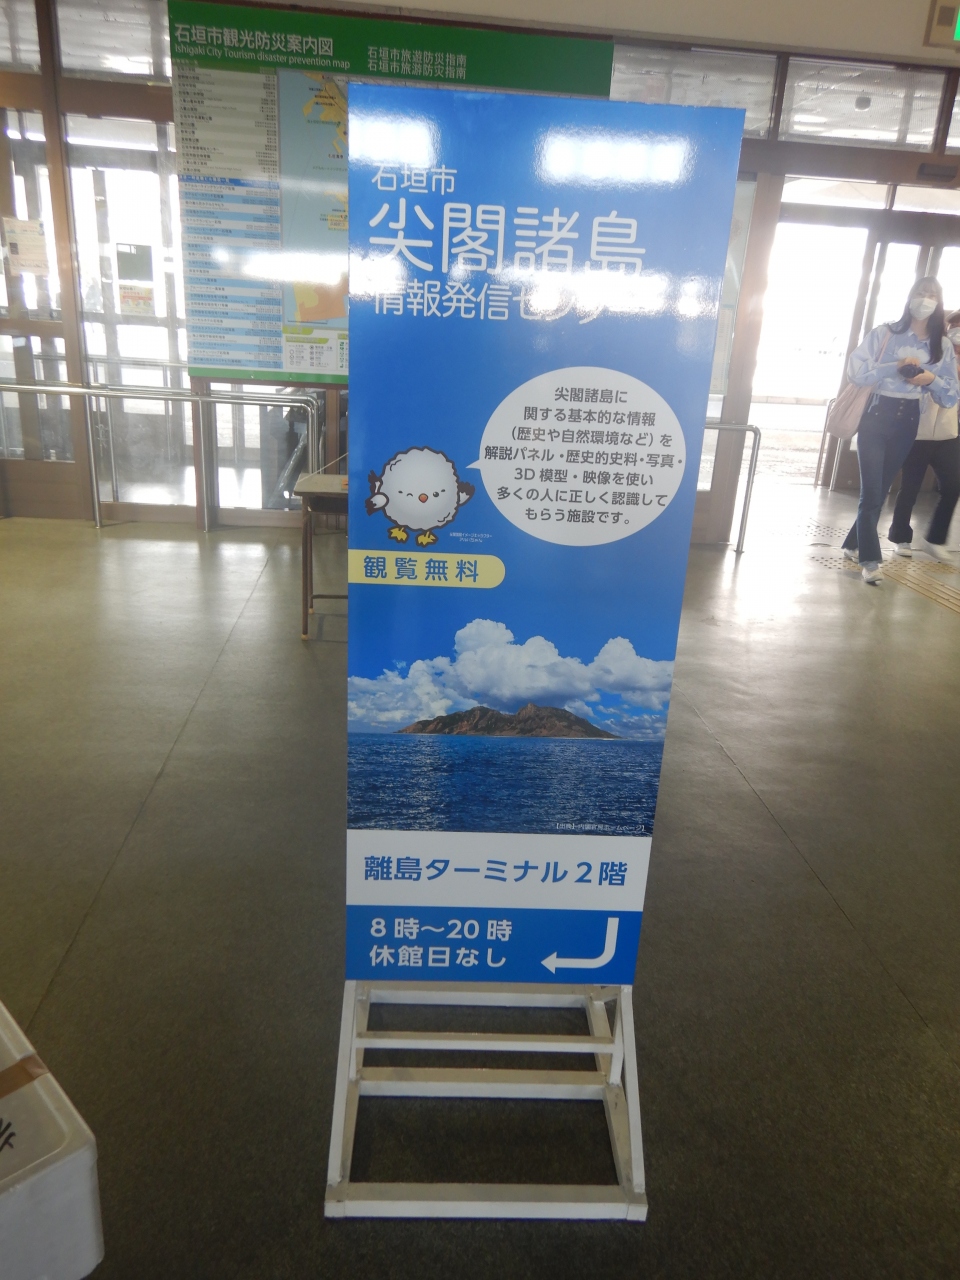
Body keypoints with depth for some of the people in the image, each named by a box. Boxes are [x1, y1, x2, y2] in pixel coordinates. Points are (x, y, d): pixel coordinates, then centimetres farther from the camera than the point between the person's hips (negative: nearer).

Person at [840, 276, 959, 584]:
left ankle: (854, 544, 27)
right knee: (871, 491, -9)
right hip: (877, 415, -4)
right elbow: (855, 371, -13)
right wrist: (895, 367, -22)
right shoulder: (883, 334, -4)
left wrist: (932, 379, -14)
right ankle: (869, 560, -5)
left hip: (908, 421, 4)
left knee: (881, 489, 12)